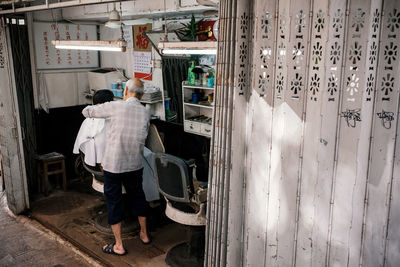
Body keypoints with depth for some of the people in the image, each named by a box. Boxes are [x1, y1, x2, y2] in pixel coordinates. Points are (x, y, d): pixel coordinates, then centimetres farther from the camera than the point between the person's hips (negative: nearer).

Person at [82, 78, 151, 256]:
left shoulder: (114, 107, -13)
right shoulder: (145, 113, 0)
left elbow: (87, 112, -1)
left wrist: (88, 110, 22)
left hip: (113, 166, -4)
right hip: (135, 165, 4)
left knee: (114, 202, 9)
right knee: (137, 197, 21)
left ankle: (118, 246, 18)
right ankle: (144, 235, 37)